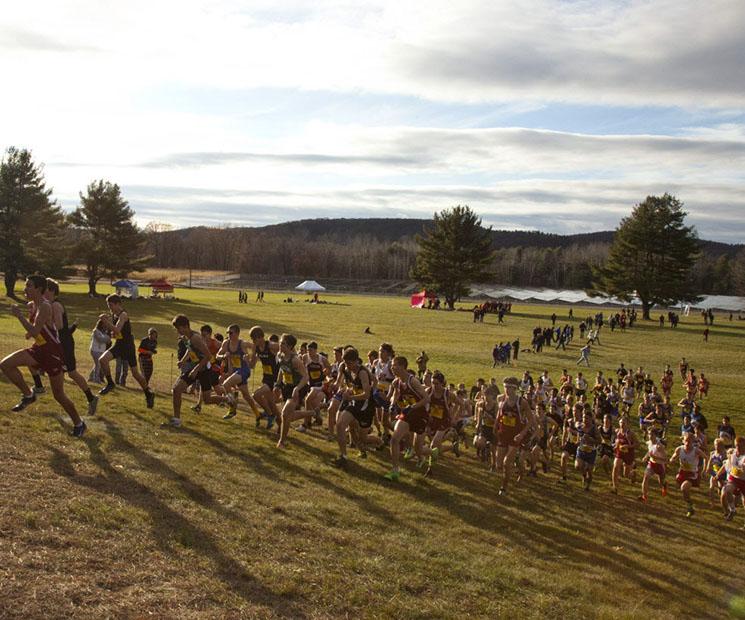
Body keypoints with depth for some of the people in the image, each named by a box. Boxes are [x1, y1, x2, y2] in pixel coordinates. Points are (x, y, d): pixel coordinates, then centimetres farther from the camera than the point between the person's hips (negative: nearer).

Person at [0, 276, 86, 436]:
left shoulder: (44, 307, -23)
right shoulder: (32, 305, 5)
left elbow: (34, 332, -33)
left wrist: (19, 315, -28)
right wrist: (31, 331, 8)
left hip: (52, 352, -8)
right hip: (38, 349, 8)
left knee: (59, 395, 1)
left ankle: (78, 423, 20)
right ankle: (28, 395, 8)